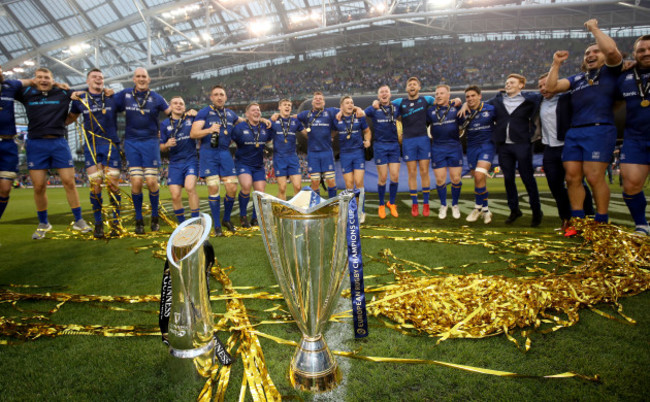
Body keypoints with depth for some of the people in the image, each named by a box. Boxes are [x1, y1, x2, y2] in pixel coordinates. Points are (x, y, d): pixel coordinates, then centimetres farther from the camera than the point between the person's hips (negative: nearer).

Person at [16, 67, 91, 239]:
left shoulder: (63, 93, 7)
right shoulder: (27, 93, 10)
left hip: (59, 143, -1)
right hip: (36, 144, 1)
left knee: (69, 182, -3)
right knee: (39, 186, 1)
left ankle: (78, 220, 6)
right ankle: (43, 224, 17)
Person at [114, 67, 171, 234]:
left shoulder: (156, 98, 6)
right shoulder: (124, 94, 9)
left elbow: (171, 112, 8)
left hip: (150, 142, -1)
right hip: (131, 142, 1)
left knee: (152, 181, -5)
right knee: (136, 181, -7)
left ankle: (155, 217, 15)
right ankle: (139, 220, 9)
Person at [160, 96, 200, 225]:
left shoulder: (191, 119, 6)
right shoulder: (165, 124, 9)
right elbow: (162, 148, 12)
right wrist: (167, 144, -12)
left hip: (191, 160, -2)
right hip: (175, 163, 2)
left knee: (190, 187, -24)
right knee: (175, 195, -5)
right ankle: (182, 224, 14)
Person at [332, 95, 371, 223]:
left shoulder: (359, 117, 4)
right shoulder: (336, 120, 5)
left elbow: (367, 131, 14)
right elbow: (332, 133, 18)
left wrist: (367, 140, -4)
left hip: (358, 152, -1)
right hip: (345, 154, 1)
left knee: (359, 182, -9)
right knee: (349, 185, 1)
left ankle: (361, 211, 3)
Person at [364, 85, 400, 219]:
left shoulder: (395, 108, 11)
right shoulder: (374, 109, 2)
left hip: (394, 145, 3)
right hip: (380, 146, -3)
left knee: (395, 176, -2)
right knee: (383, 177, -2)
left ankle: (392, 203, 17)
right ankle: (381, 205, 15)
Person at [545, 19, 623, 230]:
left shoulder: (610, 70, 10)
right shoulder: (577, 78, 25)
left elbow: (611, 50, -10)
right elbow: (550, 87, 16)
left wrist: (594, 28, 3)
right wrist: (556, 64, 14)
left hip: (599, 130, -6)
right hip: (574, 132, 6)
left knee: (594, 176, -12)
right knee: (572, 177, -1)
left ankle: (602, 222, -1)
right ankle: (577, 220, 6)